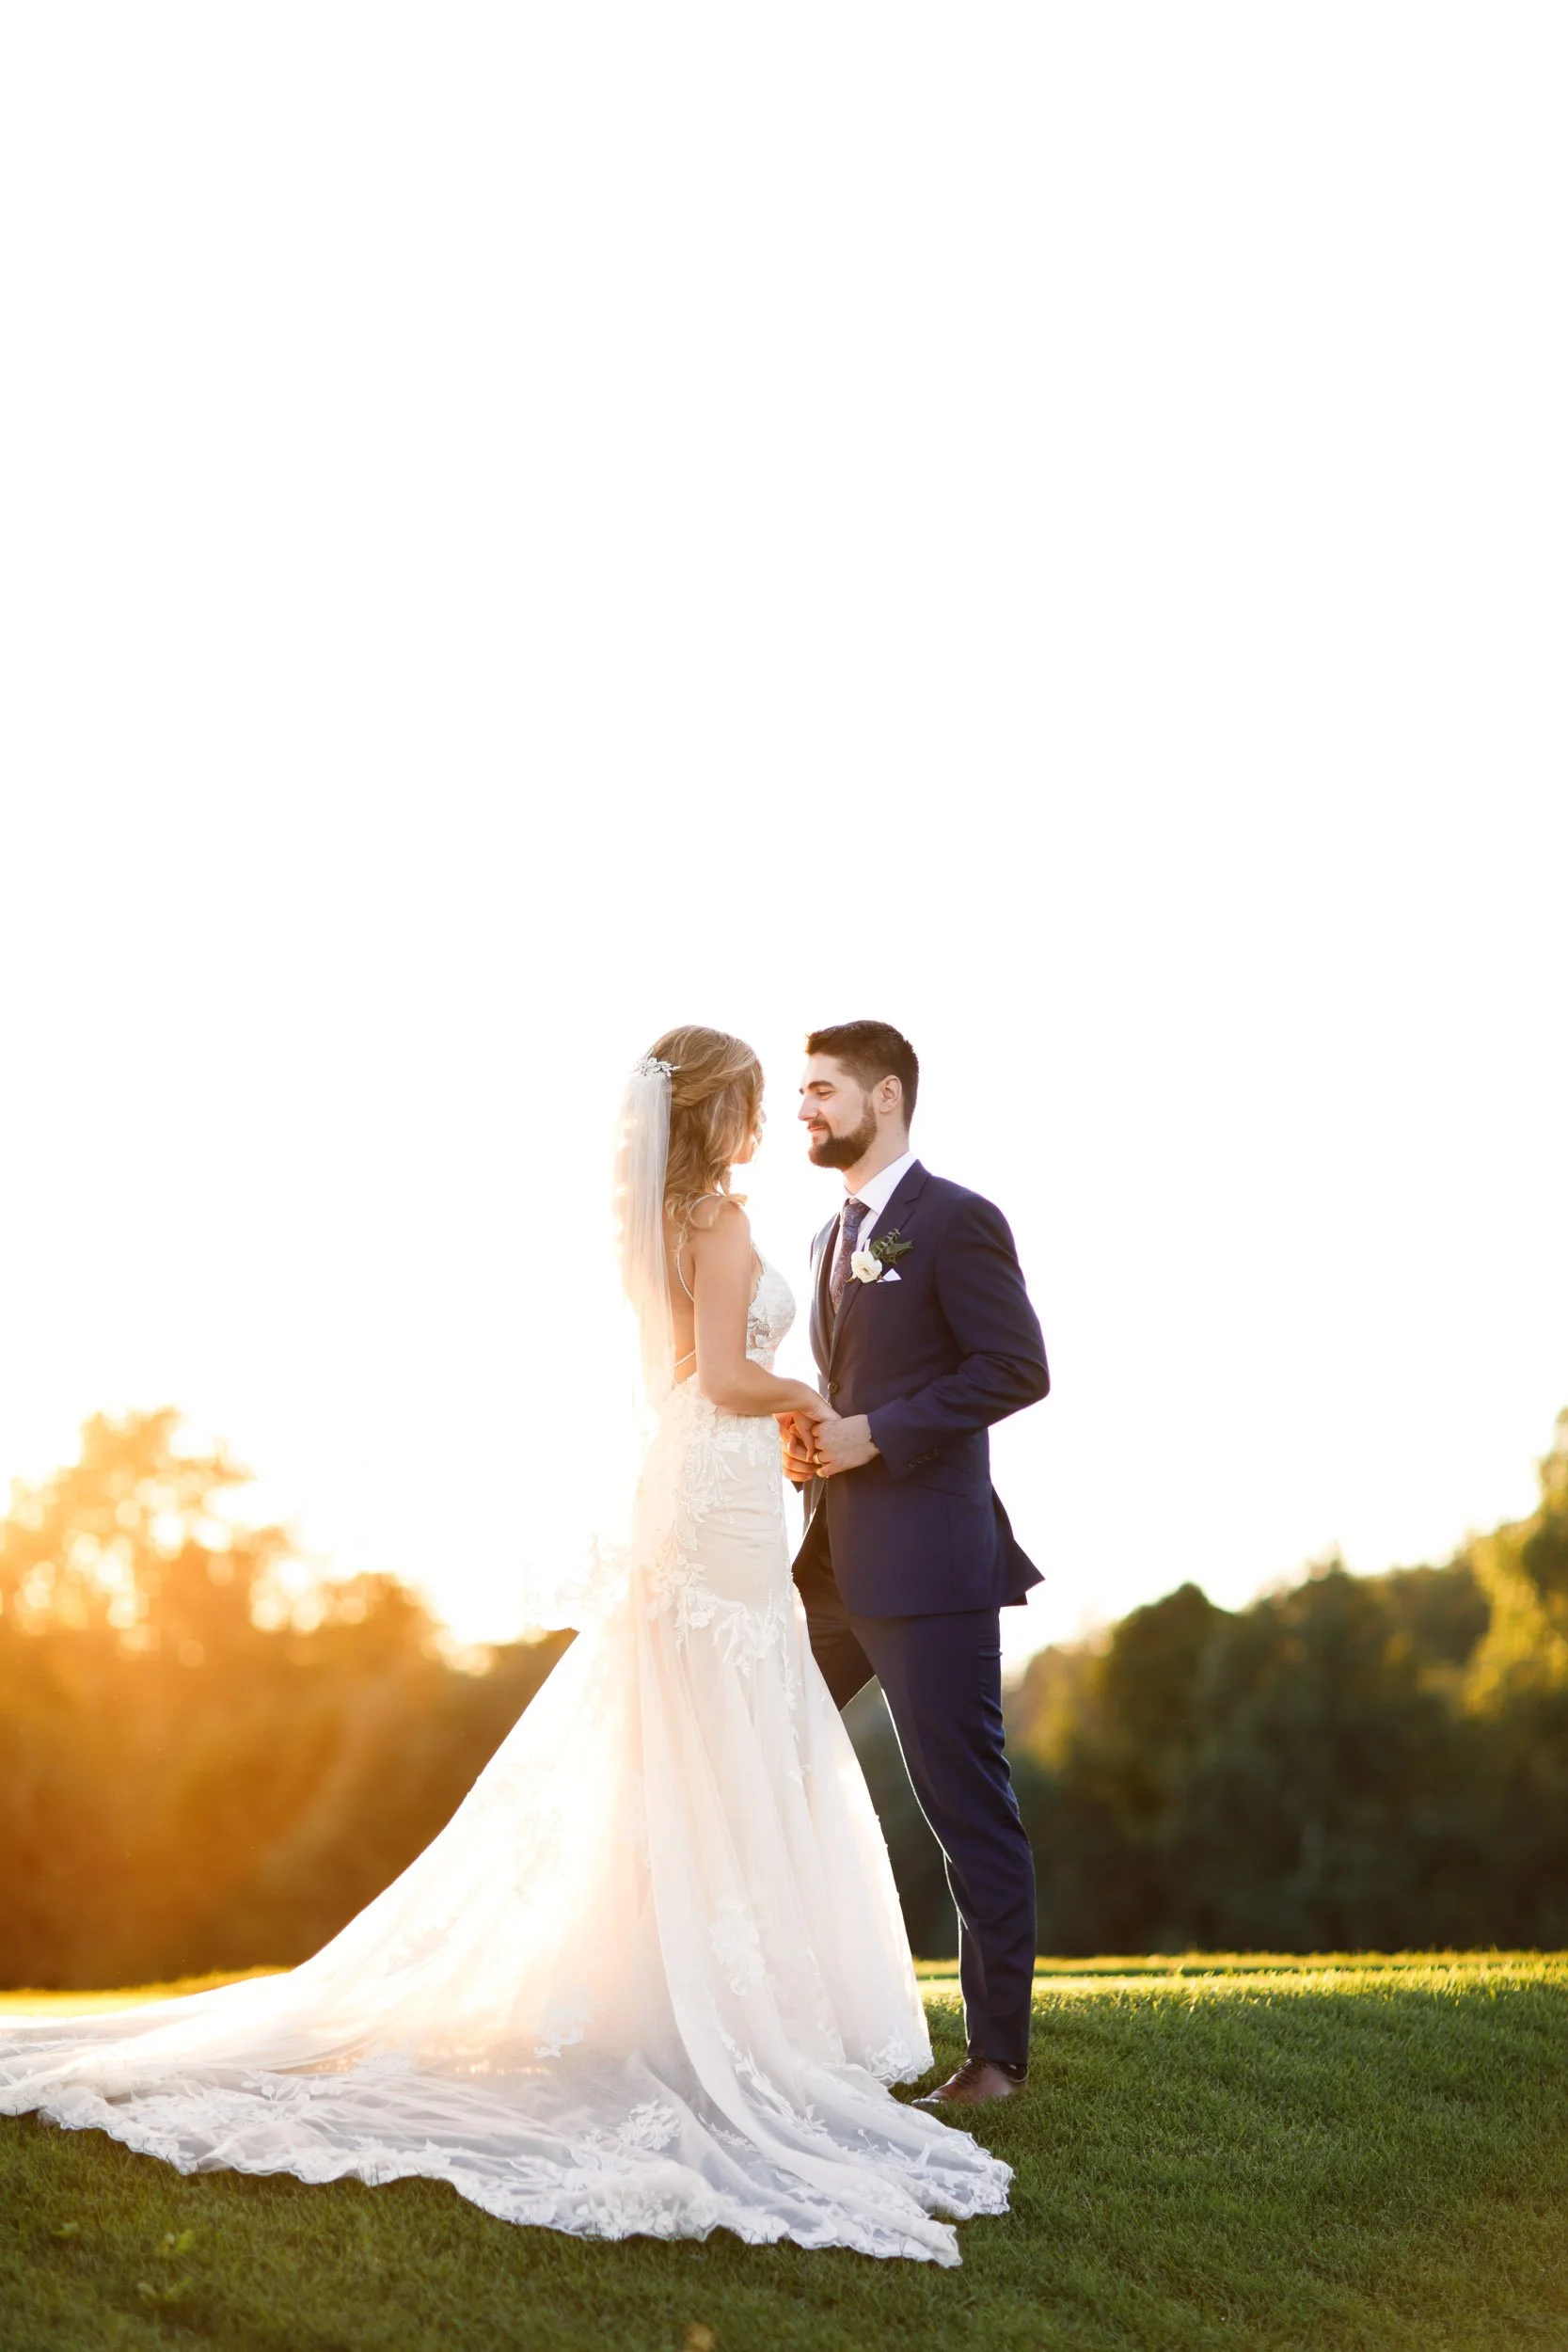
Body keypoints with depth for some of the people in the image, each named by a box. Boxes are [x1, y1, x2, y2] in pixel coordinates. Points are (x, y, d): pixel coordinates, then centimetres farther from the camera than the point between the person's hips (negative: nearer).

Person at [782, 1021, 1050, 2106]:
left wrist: (875, 1435, -18)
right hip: (834, 1563, 9)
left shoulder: (955, 1221, -8)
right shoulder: (835, 1234, 19)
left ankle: (1000, 2050, 6)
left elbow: (1018, 1367, -15)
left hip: (929, 1563, -9)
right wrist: (808, 1435, 5)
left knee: (968, 1806, -2)